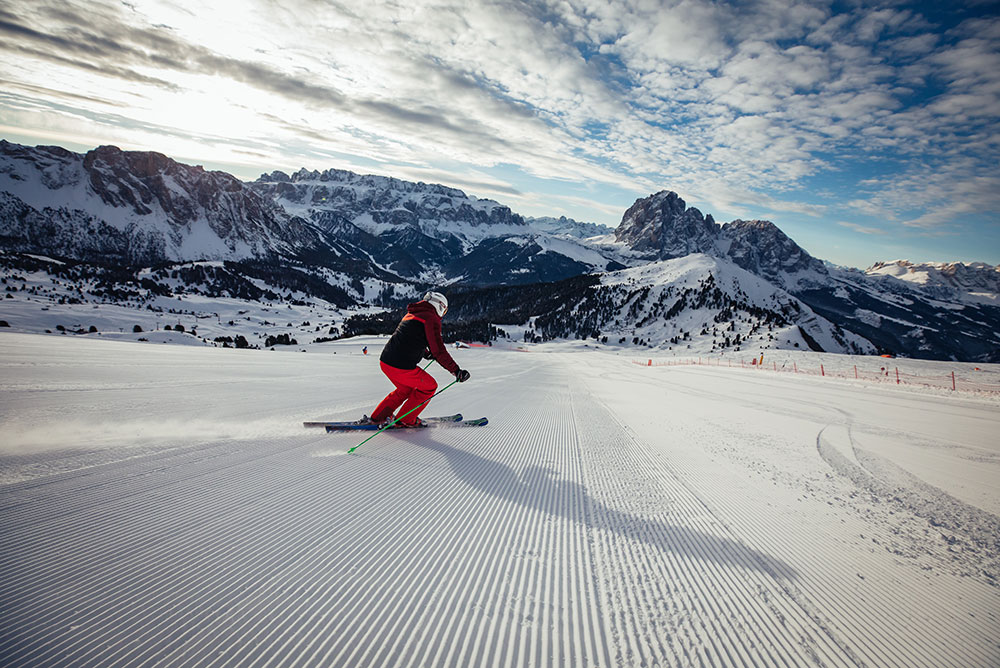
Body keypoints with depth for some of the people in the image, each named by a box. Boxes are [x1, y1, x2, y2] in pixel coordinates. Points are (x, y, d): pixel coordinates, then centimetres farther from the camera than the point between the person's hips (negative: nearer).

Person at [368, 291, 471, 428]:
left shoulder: (411, 314, 21)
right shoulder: (431, 318, -7)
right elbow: (438, 350, -14)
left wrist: (427, 354, 47)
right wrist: (456, 370, -10)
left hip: (385, 361, 9)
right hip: (402, 367, -9)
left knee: (406, 388, 29)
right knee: (429, 386, 13)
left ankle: (378, 416, 29)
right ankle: (406, 420, 17)